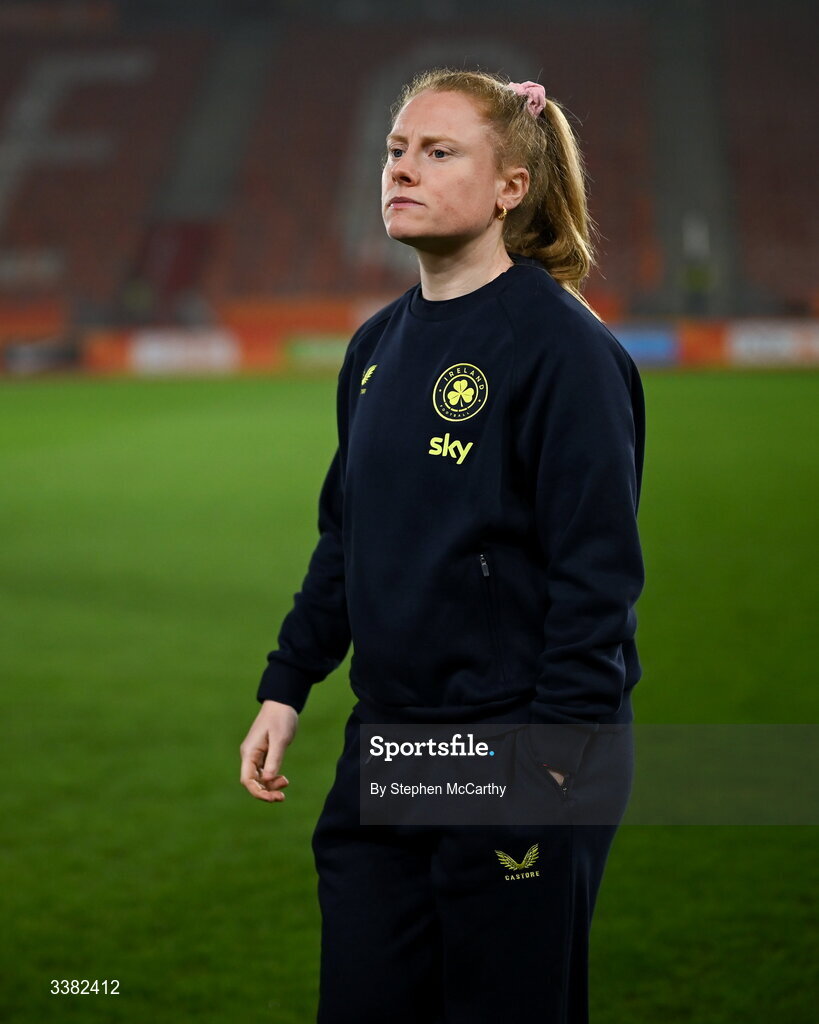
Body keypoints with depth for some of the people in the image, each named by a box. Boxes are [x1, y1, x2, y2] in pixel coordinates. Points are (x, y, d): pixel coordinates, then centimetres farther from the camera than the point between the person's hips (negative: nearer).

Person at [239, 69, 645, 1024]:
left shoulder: (562, 344, -13)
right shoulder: (377, 346, 10)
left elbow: (598, 569, -16)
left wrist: (554, 756, -19)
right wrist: (284, 689, 13)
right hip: (386, 743, 7)